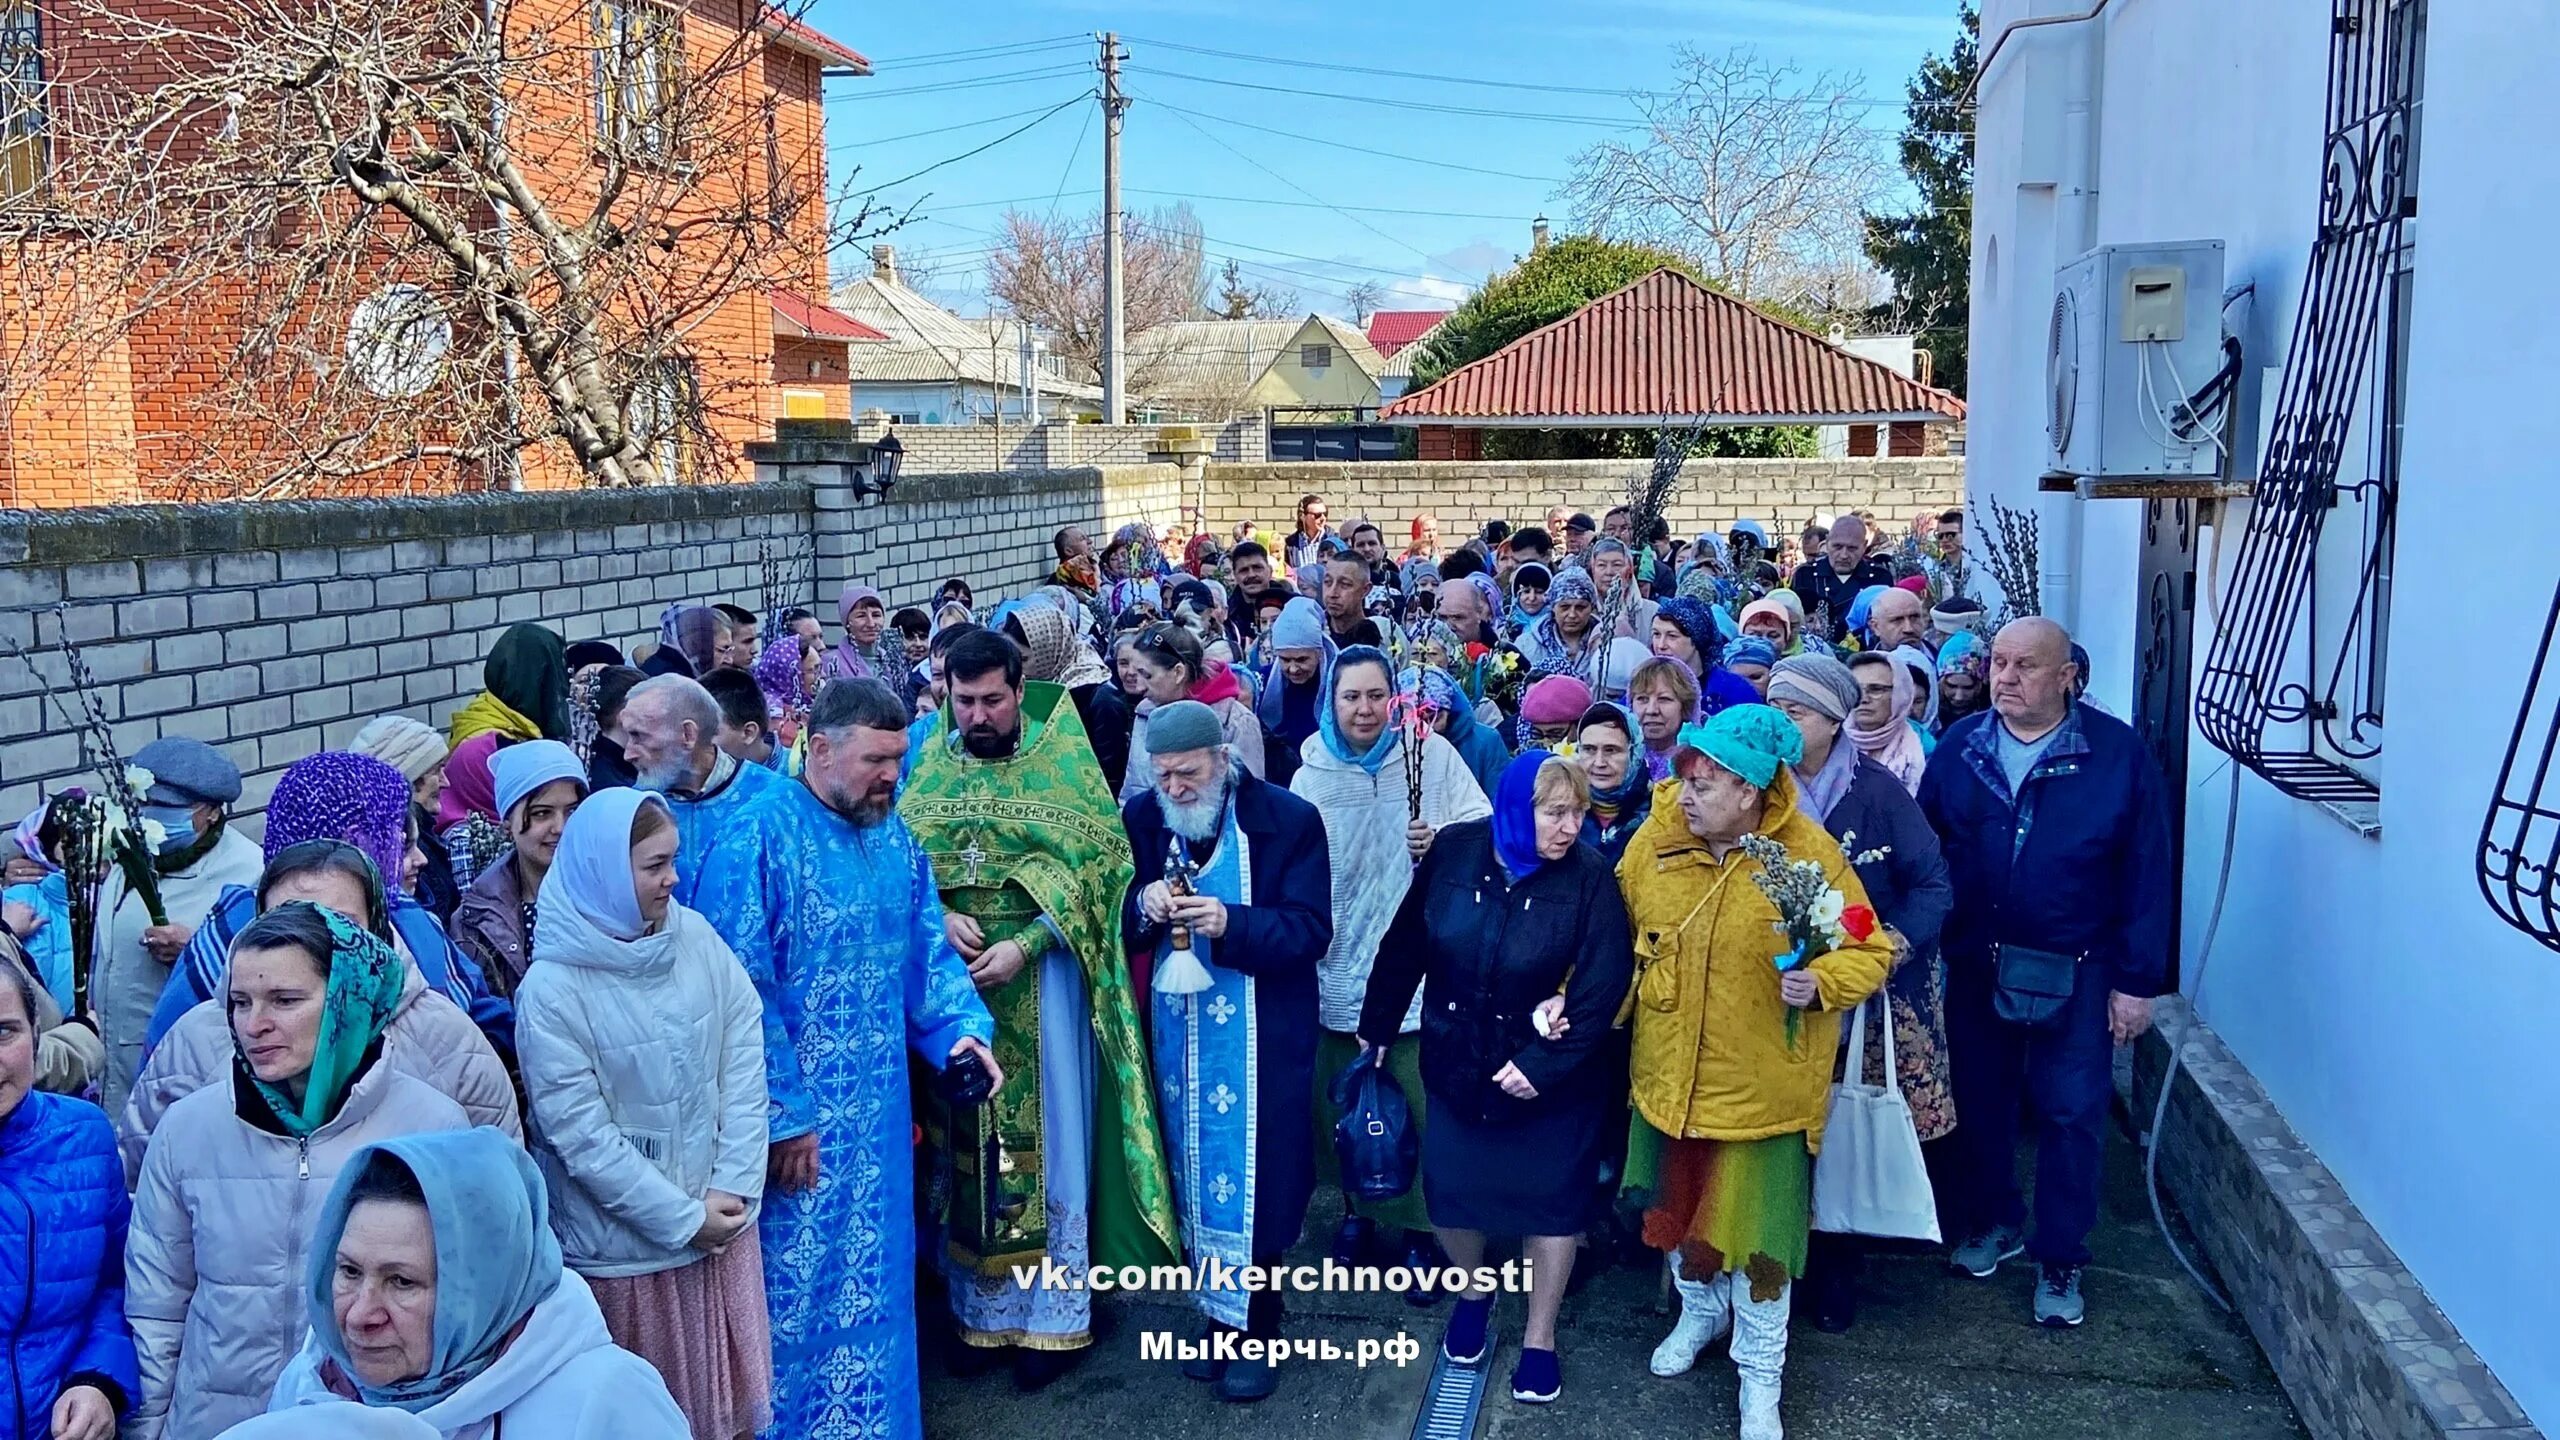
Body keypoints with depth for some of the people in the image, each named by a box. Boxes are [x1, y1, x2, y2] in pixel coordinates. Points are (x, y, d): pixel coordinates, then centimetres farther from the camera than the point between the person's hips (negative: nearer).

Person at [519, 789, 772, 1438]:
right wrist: (684, 1219, -12)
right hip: (623, 1246, -4)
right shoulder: (551, 991, -15)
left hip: (723, 1221, 4)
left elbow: (746, 1062, -1)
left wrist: (734, 1188, -7)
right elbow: (582, 1136, -15)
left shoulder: (696, 938, -3)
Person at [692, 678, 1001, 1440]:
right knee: (797, 1287, 4)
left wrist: (962, 1027, -7)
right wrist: (782, 1114, -18)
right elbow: (743, 992, -19)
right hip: (799, 1118, -7)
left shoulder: (892, 834, 6)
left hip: (876, 1111, 7)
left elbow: (927, 950, 11)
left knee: (872, 1276, 17)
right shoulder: (757, 839, -17)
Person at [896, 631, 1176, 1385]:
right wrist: (936, 917, -13)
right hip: (950, 974, 3)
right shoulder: (928, 763, 4)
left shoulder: (1065, 764, -5)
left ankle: (1054, 1310, 16)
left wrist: (1023, 946, -17)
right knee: (963, 1137, 9)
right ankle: (976, 1303, 23)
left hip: (1040, 976, -3)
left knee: (1045, 1132, 4)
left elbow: (1094, 869, -9)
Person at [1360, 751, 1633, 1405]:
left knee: (1548, 1201, 11)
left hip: (1550, 1080, -2)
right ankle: (1474, 1291, 41)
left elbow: (1602, 988, -19)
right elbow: (1406, 945, 0)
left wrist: (1543, 1063, -22)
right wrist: (1378, 1025, 8)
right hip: (1456, 1063, 2)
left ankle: (1539, 1337, 31)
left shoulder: (1590, 877, -18)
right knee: (1449, 1189, 10)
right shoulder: (1454, 851, -11)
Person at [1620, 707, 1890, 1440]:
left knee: (1755, 1227, 6)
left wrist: (1820, 982, -26)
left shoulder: (1812, 855, -16)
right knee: (1679, 1210, 22)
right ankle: (1700, 1308, 52)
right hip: (1670, 1080, 4)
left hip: (1761, 1089, -4)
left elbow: (1869, 951, -8)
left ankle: (1759, 1373, 29)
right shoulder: (1653, 843, -6)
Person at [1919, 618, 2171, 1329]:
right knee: (1981, 1101, 15)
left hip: (2075, 970, -3)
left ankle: (2060, 1259, 19)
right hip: (1975, 964, 3)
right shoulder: (1960, 745, 0)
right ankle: (1991, 1220, 36)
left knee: (2071, 1113, 4)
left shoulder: (2117, 753, -9)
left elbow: (2146, 872, -8)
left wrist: (2137, 980, -9)